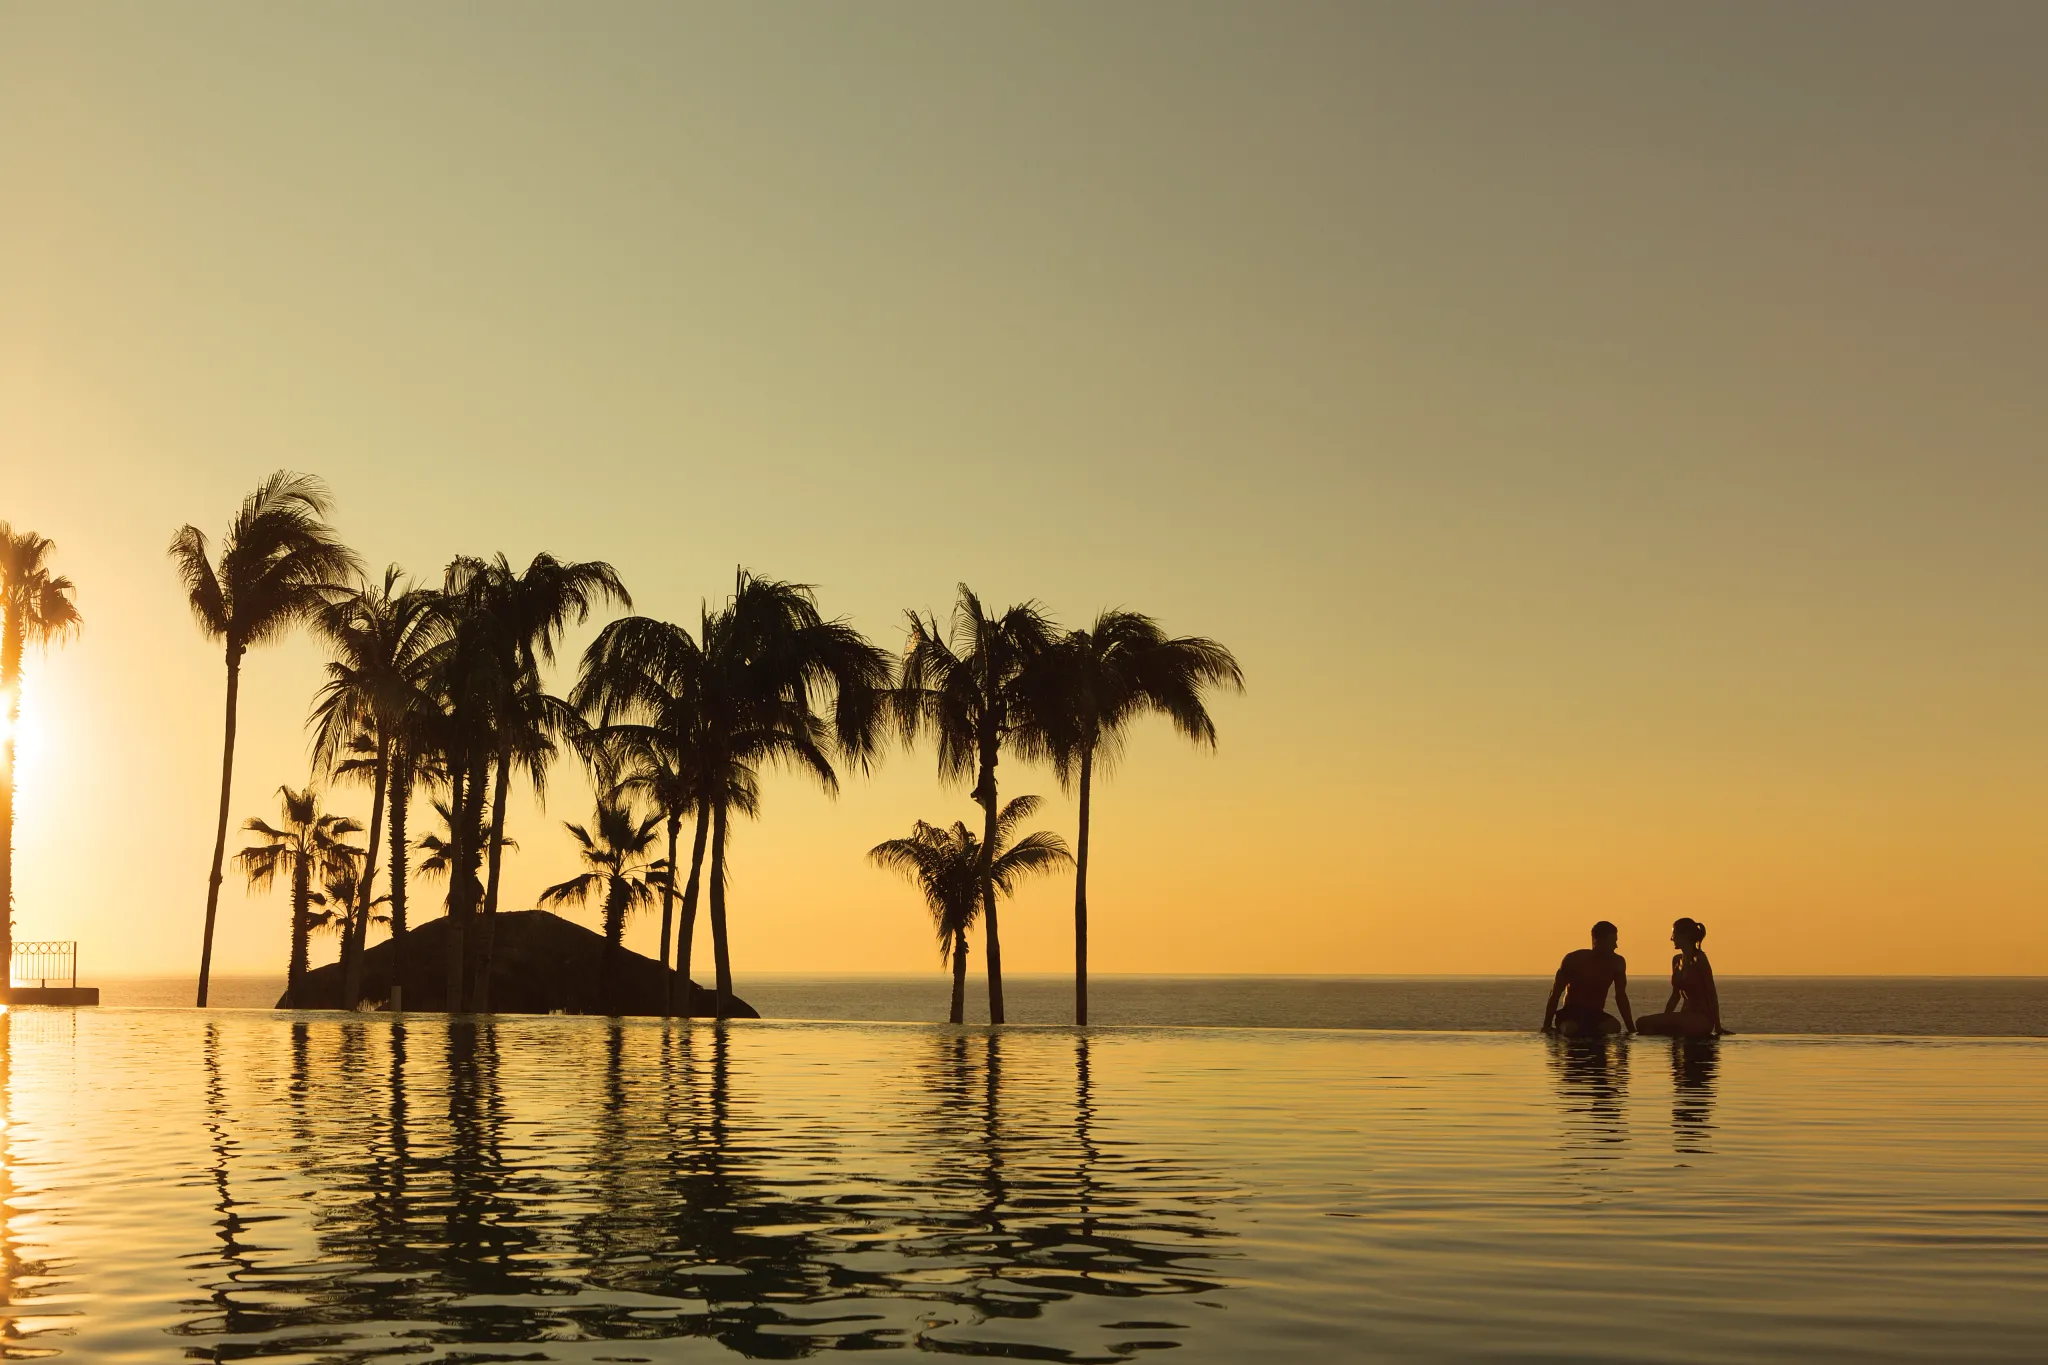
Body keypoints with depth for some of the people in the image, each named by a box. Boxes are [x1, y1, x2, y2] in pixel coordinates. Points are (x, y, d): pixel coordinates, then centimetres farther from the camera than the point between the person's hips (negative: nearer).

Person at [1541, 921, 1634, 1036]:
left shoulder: (1617, 963, -1)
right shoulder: (1573, 960, -10)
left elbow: (1621, 997, 7)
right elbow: (1555, 995, -7)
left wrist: (1632, 1030, 1)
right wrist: (1547, 1026, -15)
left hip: (1596, 1016, 3)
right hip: (1571, 1014, -3)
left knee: (1615, 1027, -34)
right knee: (1571, 1029, -41)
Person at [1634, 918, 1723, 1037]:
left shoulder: (1699, 960, -11)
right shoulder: (1677, 960, 12)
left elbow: (1712, 994, -12)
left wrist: (1717, 1027, -13)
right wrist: (1662, 1020, 13)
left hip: (1702, 1018, -8)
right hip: (1686, 1015, 8)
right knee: (1642, 1023, -9)